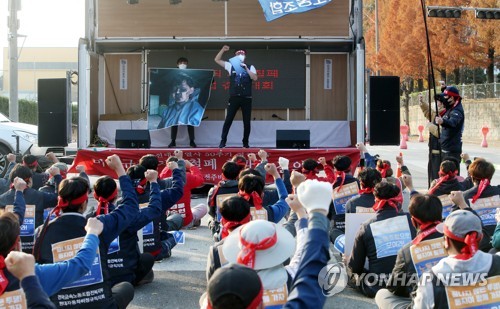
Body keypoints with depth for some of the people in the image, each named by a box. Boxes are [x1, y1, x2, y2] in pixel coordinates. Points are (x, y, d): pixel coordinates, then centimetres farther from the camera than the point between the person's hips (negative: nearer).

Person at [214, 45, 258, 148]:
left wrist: (246, 68, -13)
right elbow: (217, 60, 6)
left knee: (246, 121, 4)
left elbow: (255, 78, -8)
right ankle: (223, 141, 3)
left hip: (246, 98, 0)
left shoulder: (250, 67, 7)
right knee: (228, 120, -2)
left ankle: (245, 142, 13)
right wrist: (223, 50, -7)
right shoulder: (231, 66, 7)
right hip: (234, 98, 0)